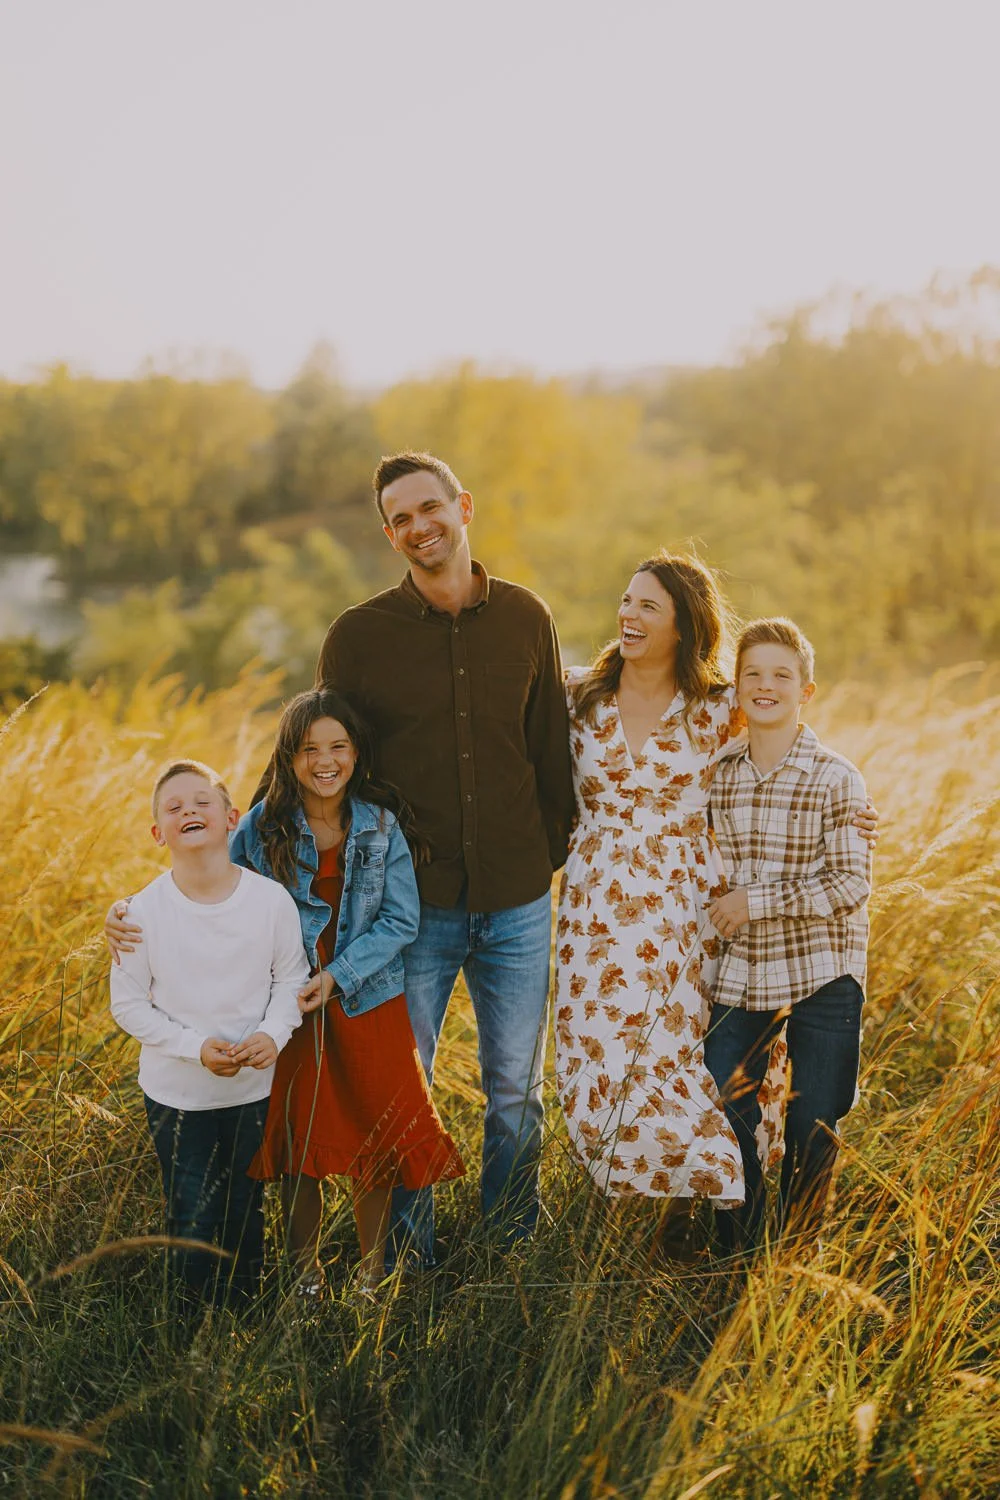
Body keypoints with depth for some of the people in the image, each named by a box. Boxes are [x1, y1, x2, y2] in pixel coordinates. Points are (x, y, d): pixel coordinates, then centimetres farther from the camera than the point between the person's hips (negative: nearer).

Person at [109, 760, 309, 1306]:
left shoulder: (272, 900, -13)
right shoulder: (144, 912, -16)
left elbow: (291, 977, 0)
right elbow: (128, 1004, -9)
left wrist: (273, 1034, -18)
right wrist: (195, 1047, -20)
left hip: (254, 1085, 1)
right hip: (175, 1090, -1)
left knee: (245, 1207, 18)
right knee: (191, 1219, 6)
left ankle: (246, 1301, 41)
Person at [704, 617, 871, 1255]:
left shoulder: (837, 780, -8)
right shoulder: (719, 779, 5)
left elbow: (852, 884, -14)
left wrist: (757, 901, -15)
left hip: (822, 979, -3)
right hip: (740, 977, 4)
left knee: (812, 1132, 7)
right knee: (724, 1119, 5)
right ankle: (739, 1256, 25)